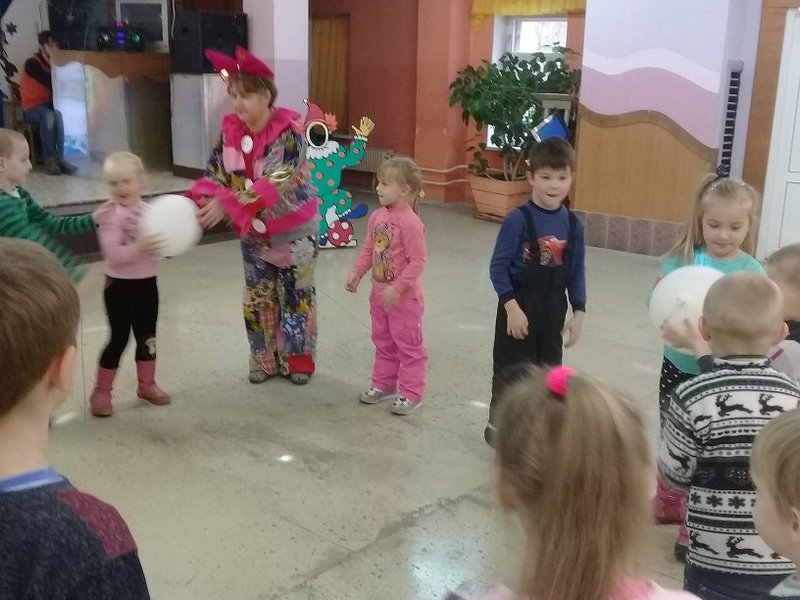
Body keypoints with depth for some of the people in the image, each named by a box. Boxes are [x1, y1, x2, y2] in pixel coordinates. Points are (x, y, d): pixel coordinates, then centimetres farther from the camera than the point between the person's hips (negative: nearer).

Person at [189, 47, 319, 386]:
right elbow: (215, 172, -4)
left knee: (296, 296, 8)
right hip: (253, 233, 5)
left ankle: (299, 359, 24)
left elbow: (274, 184, -33)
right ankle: (264, 359, 28)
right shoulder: (231, 130, -5)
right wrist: (203, 200, -26)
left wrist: (227, 205, -40)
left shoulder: (288, 132, -23)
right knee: (258, 298, 13)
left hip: (293, 231, -5)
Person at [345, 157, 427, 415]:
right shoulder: (377, 216, 1)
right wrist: (357, 273, -1)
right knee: (383, 343, 21)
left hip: (404, 297, -8)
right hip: (379, 294, 8)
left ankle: (411, 393, 18)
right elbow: (368, 250, 11)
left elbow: (417, 261, -23)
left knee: (408, 345, 7)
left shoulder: (410, 222, -23)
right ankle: (384, 384, 36)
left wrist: (397, 288, -24)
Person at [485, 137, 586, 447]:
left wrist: (578, 312, 4)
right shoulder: (518, 219, -15)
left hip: (553, 310, 5)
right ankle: (499, 426, 23)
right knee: (511, 372, 6)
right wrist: (511, 307, -18)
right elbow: (498, 267, -14)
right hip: (518, 307, -5)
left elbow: (576, 272, 6)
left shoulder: (573, 224, -1)